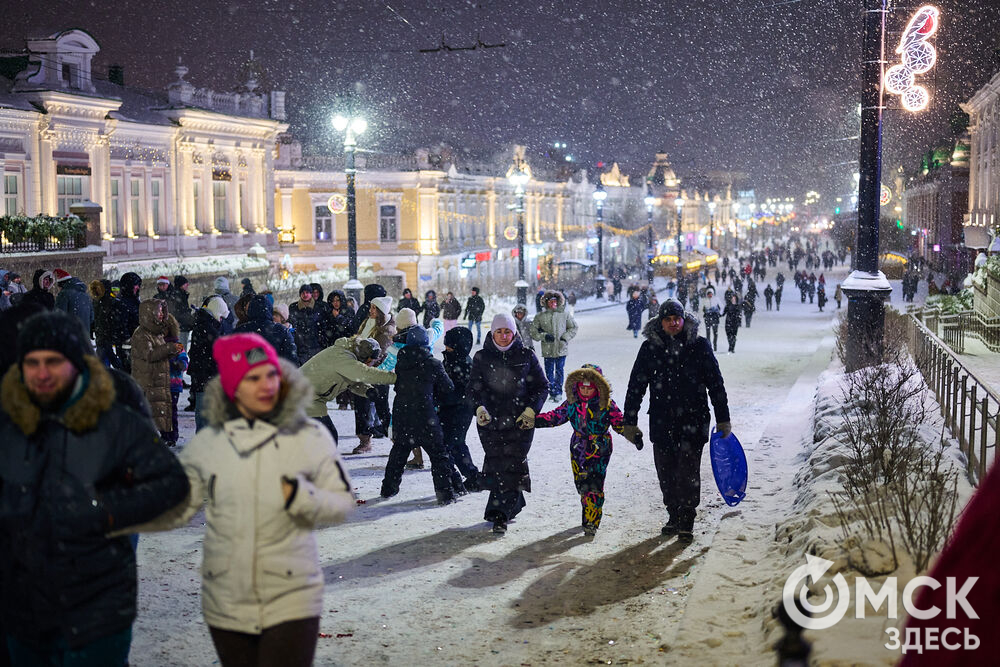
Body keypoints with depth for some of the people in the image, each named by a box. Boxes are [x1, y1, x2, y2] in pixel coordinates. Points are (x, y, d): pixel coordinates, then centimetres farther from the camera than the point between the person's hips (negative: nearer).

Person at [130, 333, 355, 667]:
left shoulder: (309, 436, -4)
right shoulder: (206, 443, 2)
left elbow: (342, 503, 0)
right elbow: (178, 509, 7)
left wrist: (300, 497, -18)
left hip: (291, 602, -3)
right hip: (226, 605, 3)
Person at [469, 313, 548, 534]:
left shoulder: (526, 356, 5)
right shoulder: (482, 357, 7)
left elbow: (540, 387, 8)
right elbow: (474, 387, 5)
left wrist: (531, 410, -5)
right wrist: (480, 408, -14)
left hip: (520, 422, -1)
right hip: (490, 421, 1)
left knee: (511, 464, -9)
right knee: (496, 464, -1)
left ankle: (499, 514, -6)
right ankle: (515, 503, 21)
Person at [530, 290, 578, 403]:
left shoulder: (565, 315, 1)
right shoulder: (540, 317, 1)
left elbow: (573, 328, 9)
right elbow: (533, 332, 4)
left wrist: (565, 337, -5)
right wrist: (544, 336, -11)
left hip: (561, 349, -1)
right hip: (547, 350, 1)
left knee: (559, 371, 2)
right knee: (549, 372, 6)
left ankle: (558, 392, 11)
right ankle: (552, 392, 17)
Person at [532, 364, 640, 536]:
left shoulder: (606, 405, -8)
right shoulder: (572, 403, 1)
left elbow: (620, 423, -5)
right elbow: (555, 416, 9)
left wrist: (634, 435, -19)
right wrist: (535, 420, 0)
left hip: (599, 450, -4)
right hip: (578, 449, 4)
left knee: (594, 486, -11)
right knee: (582, 486, 9)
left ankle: (591, 522, -5)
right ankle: (589, 513, 28)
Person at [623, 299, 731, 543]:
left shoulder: (699, 345, 0)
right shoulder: (650, 347, 3)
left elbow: (716, 383, 4)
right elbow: (636, 386, 8)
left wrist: (723, 419, 4)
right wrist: (629, 421, 7)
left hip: (693, 419, -2)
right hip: (661, 421, 2)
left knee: (688, 470, -7)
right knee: (666, 472, 7)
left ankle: (687, 522, 3)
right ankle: (674, 516, 24)